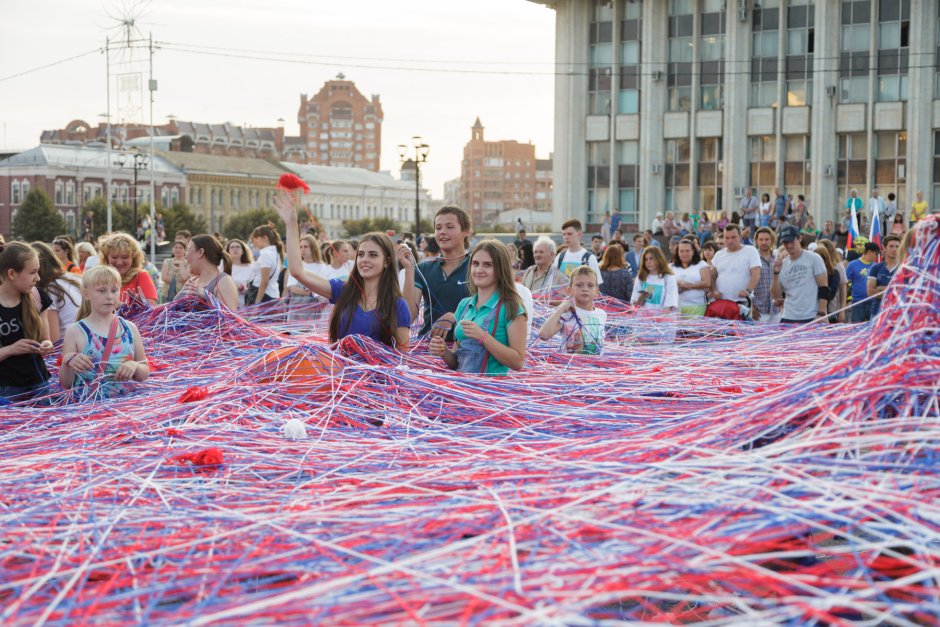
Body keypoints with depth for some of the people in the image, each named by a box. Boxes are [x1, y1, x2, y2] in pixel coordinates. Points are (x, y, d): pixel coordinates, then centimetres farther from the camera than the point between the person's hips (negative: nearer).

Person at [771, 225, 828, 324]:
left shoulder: (813, 258, 0)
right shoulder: (782, 264, 11)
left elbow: (824, 288, -3)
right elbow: (776, 295, 7)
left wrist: (821, 314, -11)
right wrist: (776, 273, -5)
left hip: (811, 319, -4)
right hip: (788, 319, 4)